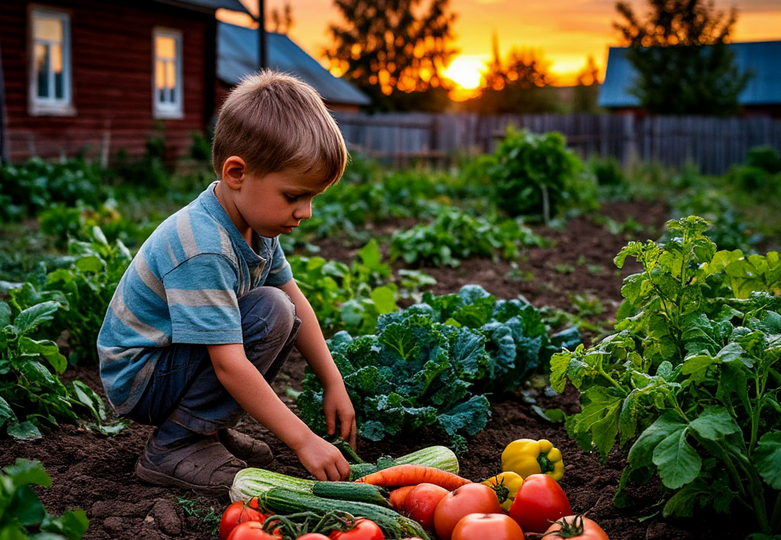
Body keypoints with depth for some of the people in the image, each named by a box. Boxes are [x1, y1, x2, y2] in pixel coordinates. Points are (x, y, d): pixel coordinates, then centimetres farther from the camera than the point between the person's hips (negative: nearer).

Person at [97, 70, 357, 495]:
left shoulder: (256, 225, -4)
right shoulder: (202, 249, -32)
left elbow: (295, 298, 6)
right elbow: (229, 365, -34)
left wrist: (334, 383, 4)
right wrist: (303, 440, -32)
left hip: (173, 358, 9)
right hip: (137, 379, -9)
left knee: (286, 313, 3)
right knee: (271, 312, -23)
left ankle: (209, 426, 7)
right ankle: (174, 447, -15)